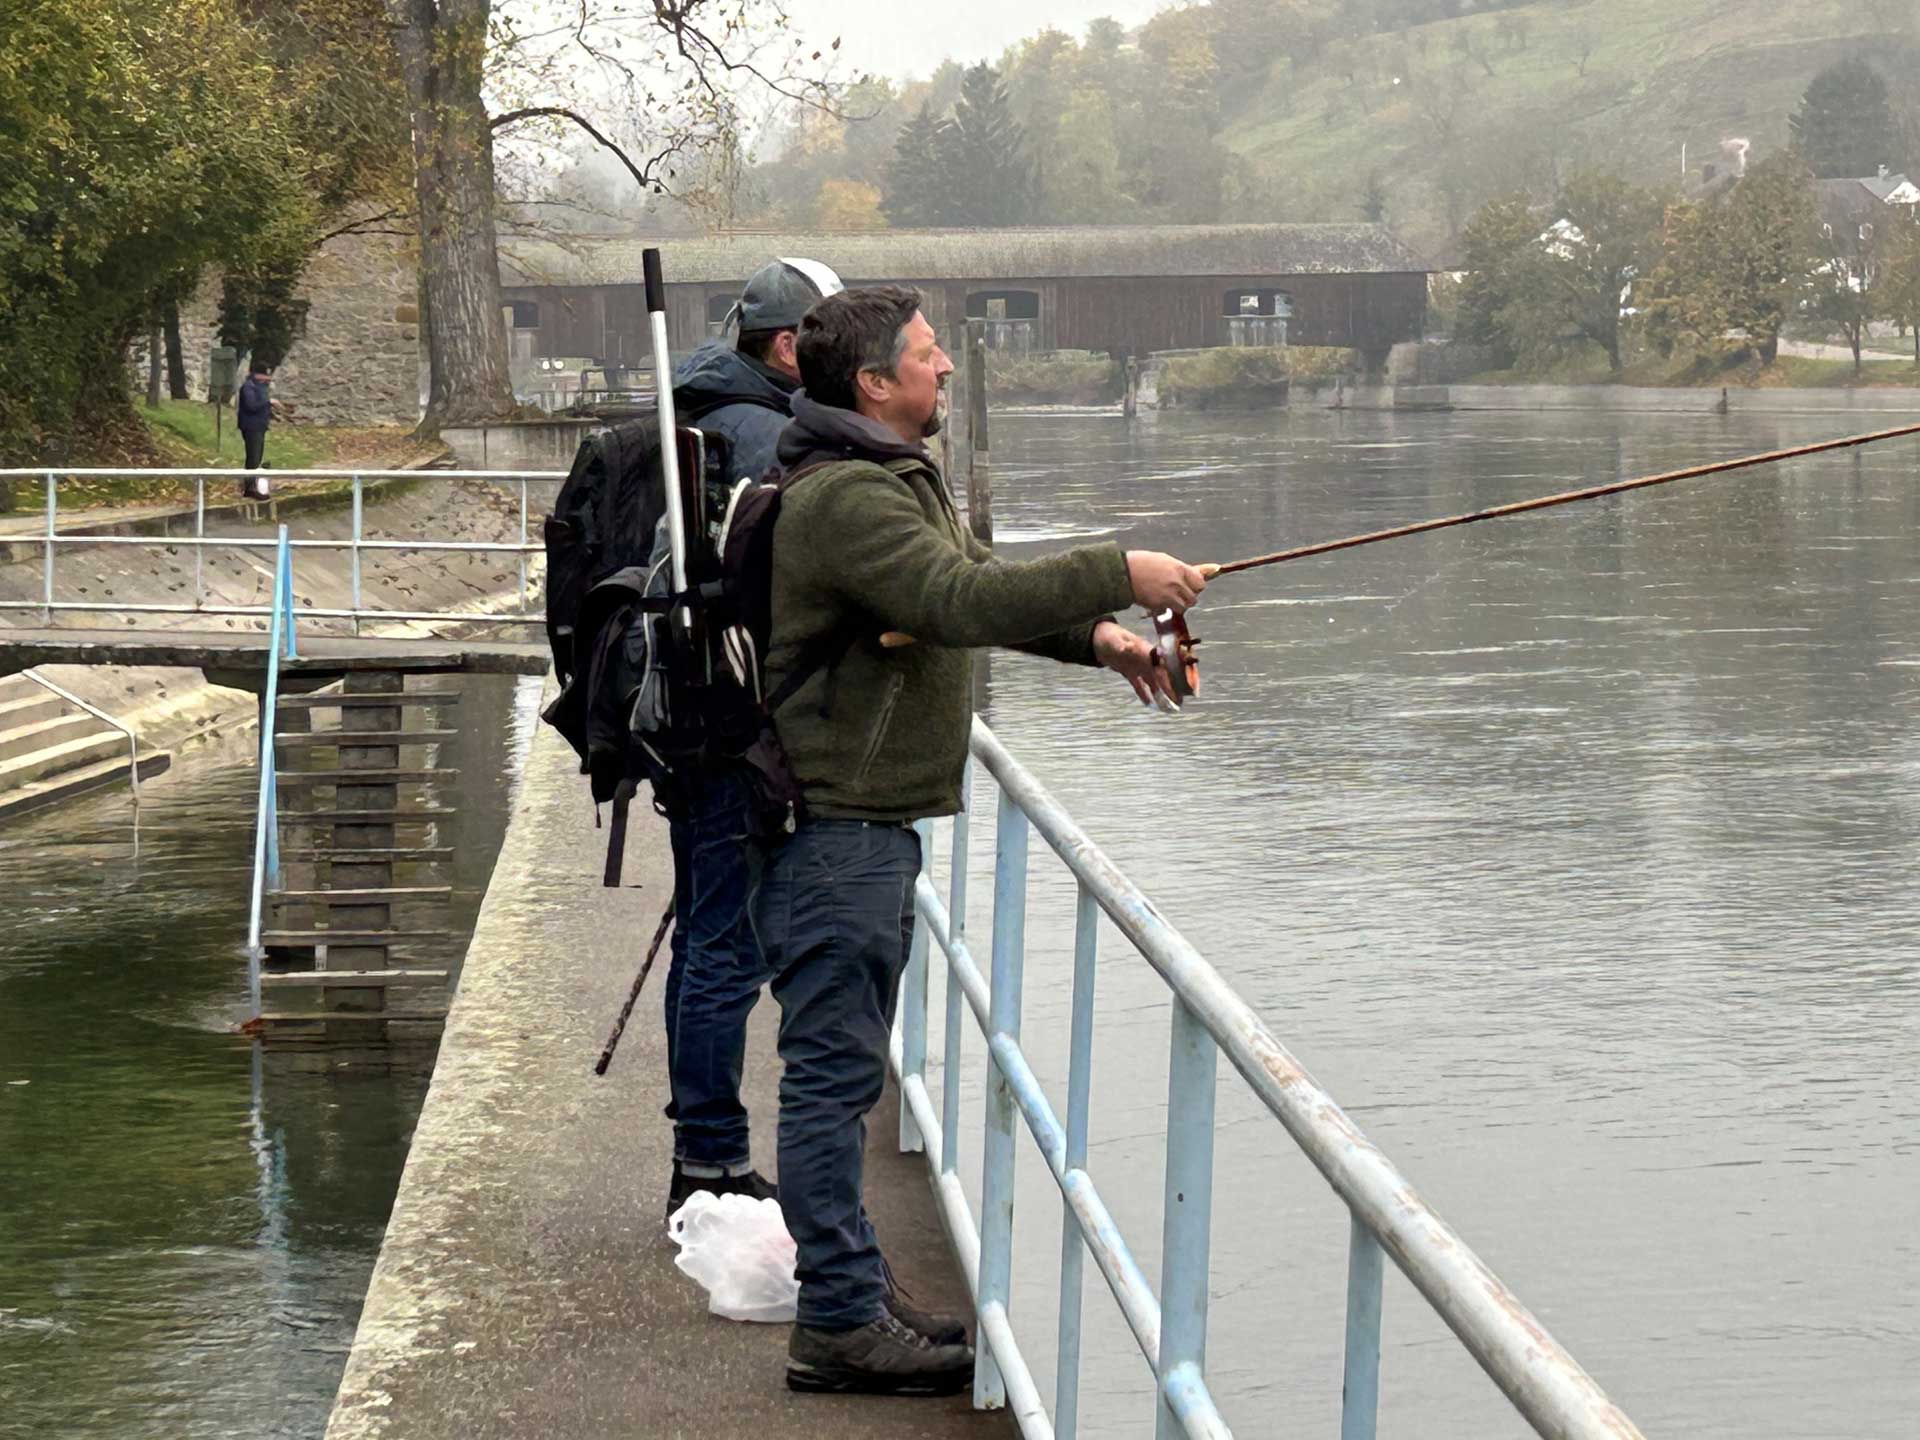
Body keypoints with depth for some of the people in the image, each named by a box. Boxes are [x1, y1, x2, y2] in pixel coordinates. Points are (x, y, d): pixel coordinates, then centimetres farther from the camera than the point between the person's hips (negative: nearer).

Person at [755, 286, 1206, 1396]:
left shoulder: (904, 477, 16)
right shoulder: (846, 500, -20)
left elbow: (981, 586, 24)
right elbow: (965, 602, -30)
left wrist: (1097, 637, 10)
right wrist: (1119, 575, -26)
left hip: (876, 823, 11)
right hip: (830, 831, -11)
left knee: (845, 1069, 16)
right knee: (835, 1071, -7)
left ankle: (853, 1296, 24)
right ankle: (841, 1324, -4)